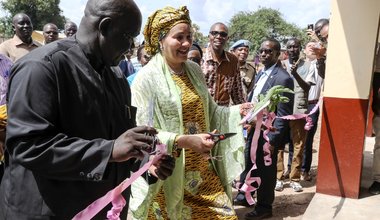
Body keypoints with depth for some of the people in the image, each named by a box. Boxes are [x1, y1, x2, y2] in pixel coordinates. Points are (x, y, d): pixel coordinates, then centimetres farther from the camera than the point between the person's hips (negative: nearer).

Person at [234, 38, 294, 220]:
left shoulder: (283, 78, -19)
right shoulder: (261, 73, 8)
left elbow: (283, 115, -20)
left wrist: (272, 140, -21)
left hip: (267, 133, -8)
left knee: (265, 171, 9)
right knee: (248, 164, 21)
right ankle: (244, 195, 42)